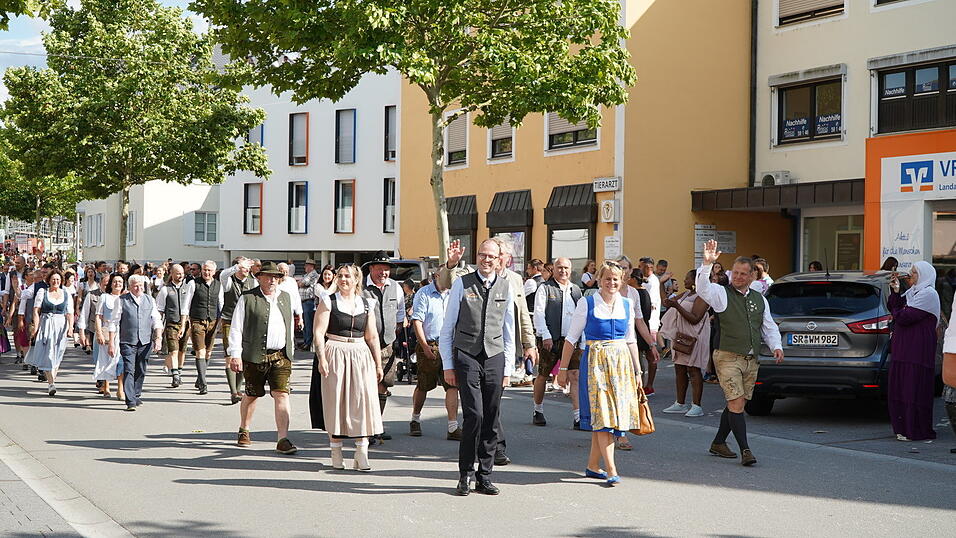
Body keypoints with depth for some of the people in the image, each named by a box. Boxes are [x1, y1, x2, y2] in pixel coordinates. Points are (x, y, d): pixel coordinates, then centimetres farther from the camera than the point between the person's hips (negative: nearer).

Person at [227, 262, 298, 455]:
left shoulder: (285, 297, 14)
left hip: (281, 356, 3)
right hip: (254, 356, -3)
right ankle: (244, 431, 33)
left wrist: (290, 350, 19)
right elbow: (236, 328, -2)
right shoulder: (247, 298, 0)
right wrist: (235, 355, -8)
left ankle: (283, 440, -11)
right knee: (252, 395, 11)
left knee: (282, 395, -8)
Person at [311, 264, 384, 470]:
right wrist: (321, 359, -15)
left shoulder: (366, 304, 12)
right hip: (335, 356, -3)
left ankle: (361, 455, -5)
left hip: (361, 356, 3)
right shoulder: (328, 302, 2)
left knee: (363, 399, -6)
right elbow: (319, 332, -4)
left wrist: (378, 364, 12)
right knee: (335, 401, 0)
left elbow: (372, 337, 15)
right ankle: (336, 454, 9)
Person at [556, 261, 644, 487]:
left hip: (621, 362, 4)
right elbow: (571, 338, 0)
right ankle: (611, 470, -12)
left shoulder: (627, 305, 9)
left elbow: (631, 341, 16)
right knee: (602, 412, -11)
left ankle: (593, 465, 15)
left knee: (607, 415, 4)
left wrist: (638, 371, 14)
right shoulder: (587, 304, -3)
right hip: (595, 362, -4)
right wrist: (563, 368, 0)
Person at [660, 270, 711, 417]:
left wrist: (677, 306, -24)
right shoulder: (686, 294, 16)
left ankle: (697, 406, -8)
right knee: (679, 369, 10)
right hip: (681, 336, 9)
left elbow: (695, 319, -20)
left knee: (693, 370, -9)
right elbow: (668, 301, 25)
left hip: (694, 338, -9)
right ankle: (680, 404, 16)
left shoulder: (701, 296, -12)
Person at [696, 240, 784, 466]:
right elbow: (702, 288, -22)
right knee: (736, 404, -11)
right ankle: (745, 450, -11)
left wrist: (776, 346, 4)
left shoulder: (759, 299, 15)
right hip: (728, 358, -6)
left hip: (751, 360, 6)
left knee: (736, 404, 10)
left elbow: (769, 327, 21)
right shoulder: (722, 293, -2)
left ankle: (718, 443, 24)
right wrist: (707, 264, -34)